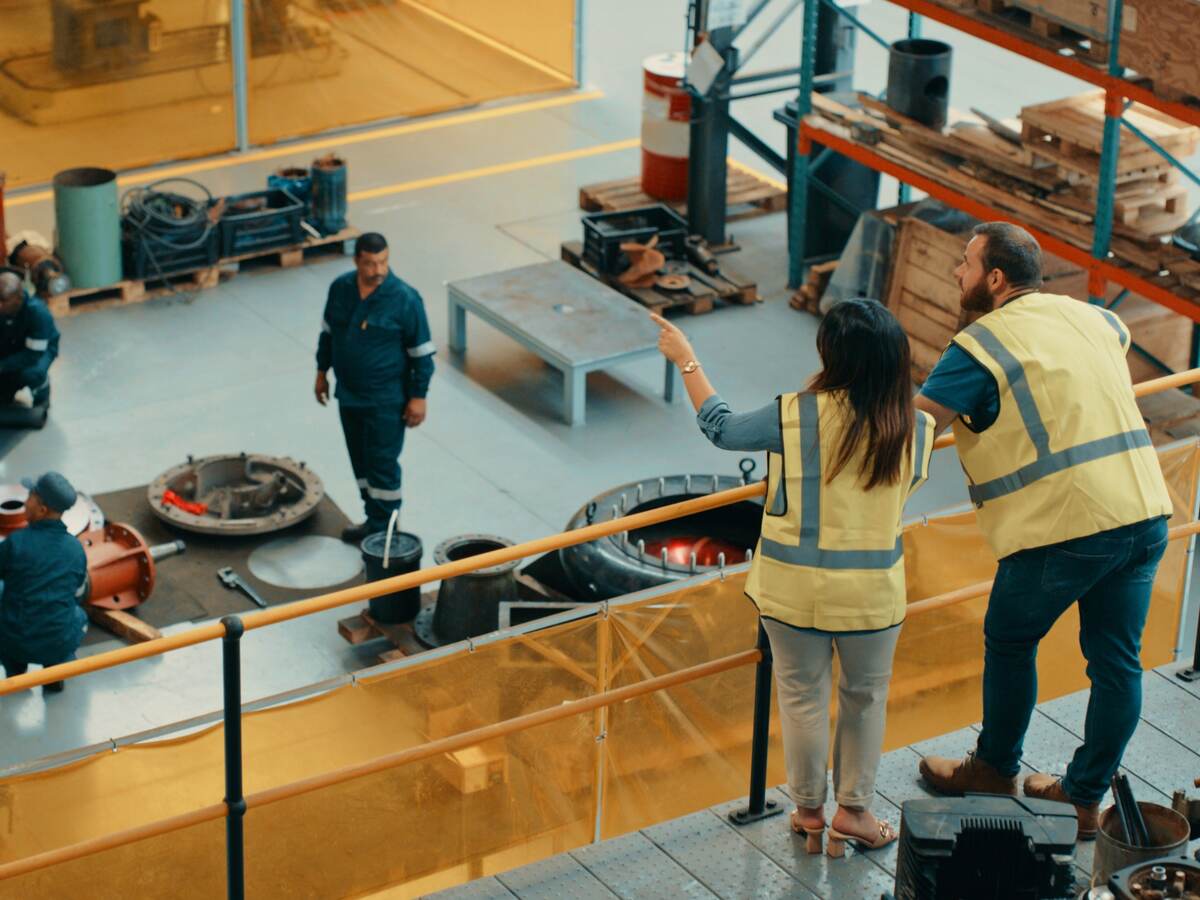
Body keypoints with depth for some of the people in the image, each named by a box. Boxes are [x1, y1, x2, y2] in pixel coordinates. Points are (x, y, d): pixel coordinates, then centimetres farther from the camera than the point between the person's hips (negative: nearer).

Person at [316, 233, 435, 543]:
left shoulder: (404, 298, -18)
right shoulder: (340, 288, -3)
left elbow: (422, 351, -12)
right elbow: (328, 331, 14)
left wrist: (418, 396, -11)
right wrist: (322, 371, 18)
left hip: (386, 399, -6)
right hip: (348, 395, 6)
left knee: (382, 463, 0)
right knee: (361, 460, 16)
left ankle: (383, 530, 11)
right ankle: (373, 520, 31)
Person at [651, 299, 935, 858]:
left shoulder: (796, 415, -17)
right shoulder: (917, 428, -10)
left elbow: (721, 428, -1)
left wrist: (685, 359, 11)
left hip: (795, 585, -1)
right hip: (873, 590, 1)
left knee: (803, 696, 16)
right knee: (865, 696, 20)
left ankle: (809, 811, 28)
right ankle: (853, 810, 26)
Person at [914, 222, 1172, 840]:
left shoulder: (980, 345, -7)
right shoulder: (1092, 319, 15)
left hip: (1061, 526, -6)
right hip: (1144, 512, 7)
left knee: (1010, 643, 15)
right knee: (1115, 660, 12)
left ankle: (994, 771, 30)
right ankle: (1084, 796, 22)